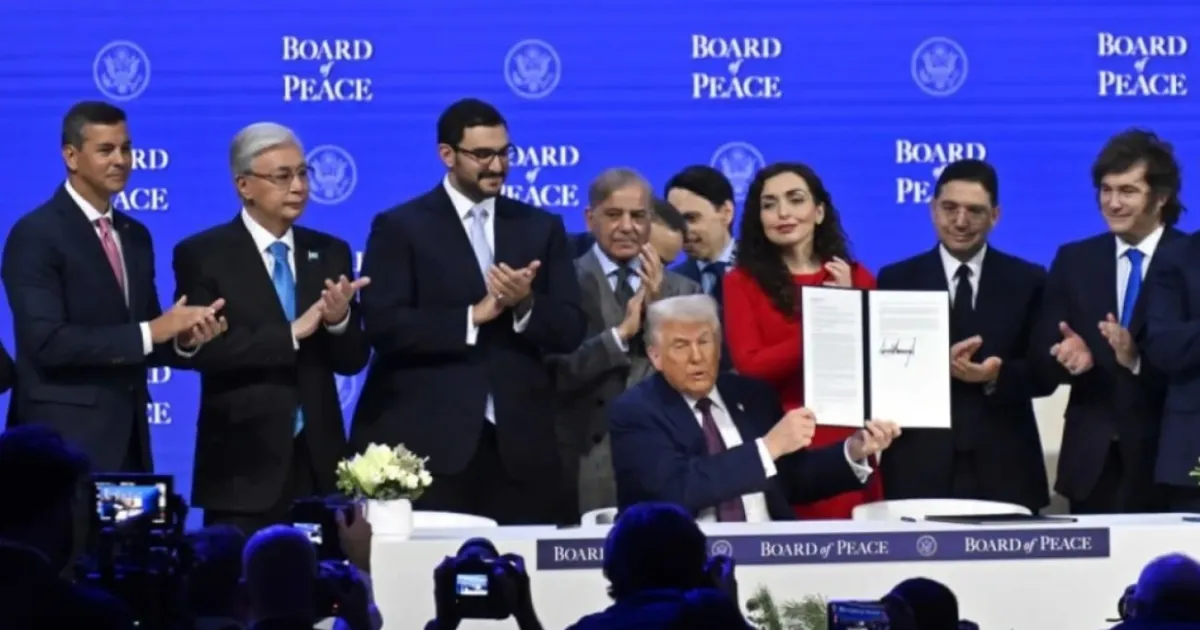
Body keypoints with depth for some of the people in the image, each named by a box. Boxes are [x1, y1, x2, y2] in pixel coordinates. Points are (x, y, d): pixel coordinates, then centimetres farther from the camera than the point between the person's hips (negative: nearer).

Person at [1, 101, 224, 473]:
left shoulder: (136, 236, 15)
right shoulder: (36, 235, -9)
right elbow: (48, 341, -19)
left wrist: (184, 337, -5)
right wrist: (150, 331, -19)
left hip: (128, 435, 7)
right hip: (65, 438, -7)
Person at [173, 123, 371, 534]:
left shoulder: (329, 253, 11)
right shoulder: (201, 254, -1)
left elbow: (353, 360, 7)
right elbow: (201, 349, -13)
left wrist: (339, 320, -14)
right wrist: (290, 334, -17)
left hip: (318, 462, 4)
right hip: (244, 466, -4)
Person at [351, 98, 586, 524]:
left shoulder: (541, 228, 13)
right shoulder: (401, 228, 2)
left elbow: (570, 331, 7)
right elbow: (384, 326, -10)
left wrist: (526, 304, -12)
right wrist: (473, 316, -14)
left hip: (519, 445, 4)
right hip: (428, 442, -3)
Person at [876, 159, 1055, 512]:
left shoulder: (1027, 281, 8)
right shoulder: (897, 280, 7)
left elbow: (1045, 373, 4)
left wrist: (997, 377, -16)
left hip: (1004, 469, 1)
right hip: (920, 469, -1)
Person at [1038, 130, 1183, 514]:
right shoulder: (1073, 261, 10)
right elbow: (1045, 352, 6)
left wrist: (1138, 359, -24)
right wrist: (1071, 355, -16)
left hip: (1167, 457, -3)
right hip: (1092, 457, 3)